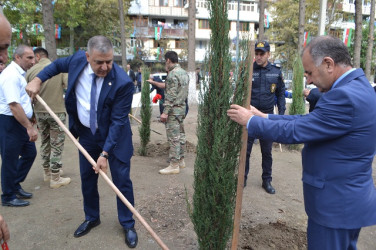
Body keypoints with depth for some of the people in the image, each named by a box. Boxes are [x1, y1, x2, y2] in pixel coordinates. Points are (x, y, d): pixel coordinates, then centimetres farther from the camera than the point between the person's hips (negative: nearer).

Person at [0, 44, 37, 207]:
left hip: (21, 122, 10)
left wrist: (30, 117, 20)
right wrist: (29, 127, -26)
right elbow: (14, 105, -27)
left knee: (30, 153, 15)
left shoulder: (19, 74, 13)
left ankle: (15, 186, 32)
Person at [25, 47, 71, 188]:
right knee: (57, 145, 5)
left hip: (39, 112, 3)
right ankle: (55, 179, 11)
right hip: (57, 111, -3)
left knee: (45, 142, 20)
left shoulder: (31, 71, -1)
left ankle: (47, 172, 34)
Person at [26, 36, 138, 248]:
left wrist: (105, 153, -26)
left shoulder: (123, 82, -28)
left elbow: (118, 121, -25)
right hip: (86, 134, 5)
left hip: (115, 136, -4)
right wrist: (38, 79, 2)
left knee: (122, 180, 3)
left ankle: (128, 225, 24)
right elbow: (58, 65, 12)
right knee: (87, 178, 16)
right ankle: (92, 218, 39)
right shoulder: (78, 60, -13)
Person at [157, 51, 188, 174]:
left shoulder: (172, 74, -16)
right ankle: (181, 160, 25)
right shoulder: (184, 73, 13)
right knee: (181, 135, 15)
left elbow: (171, 95, -21)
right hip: (182, 107, 10)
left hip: (174, 110, -10)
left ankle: (174, 165, 1)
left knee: (173, 137, -5)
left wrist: (165, 112, -20)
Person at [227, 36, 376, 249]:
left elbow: (295, 132, -24)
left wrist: (251, 121, -12)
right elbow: (309, 120, 6)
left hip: (336, 203, -9)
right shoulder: (356, 86, 5)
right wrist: (266, 117, 2)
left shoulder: (345, 96, -28)